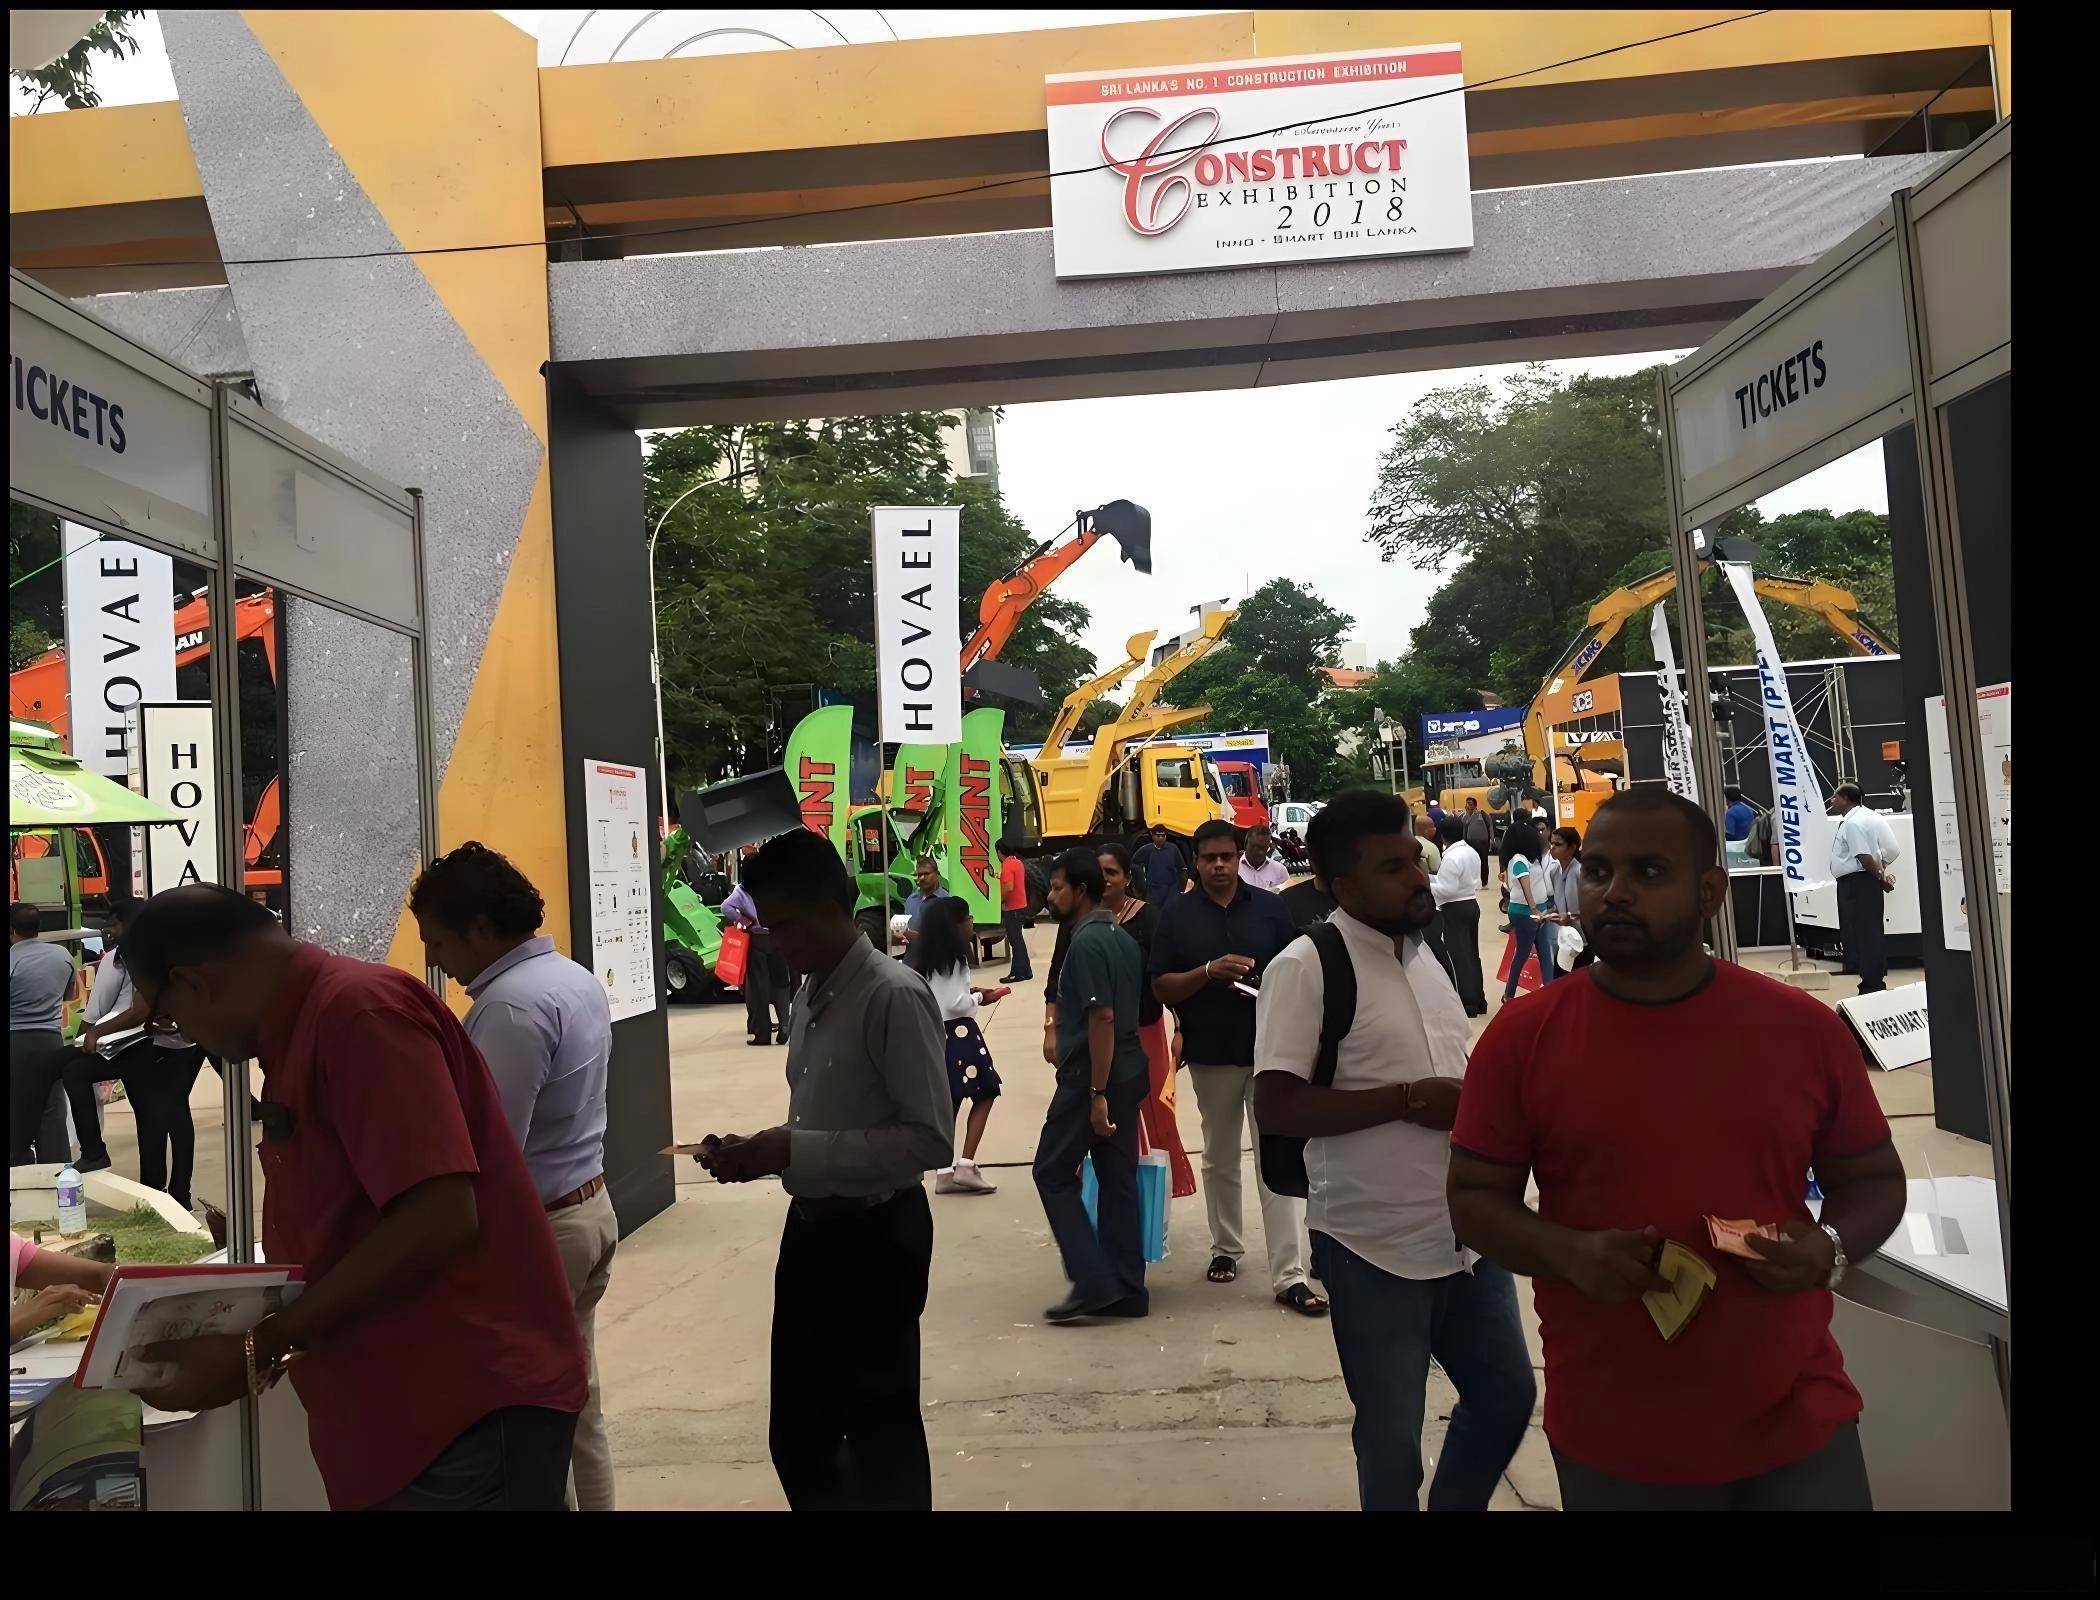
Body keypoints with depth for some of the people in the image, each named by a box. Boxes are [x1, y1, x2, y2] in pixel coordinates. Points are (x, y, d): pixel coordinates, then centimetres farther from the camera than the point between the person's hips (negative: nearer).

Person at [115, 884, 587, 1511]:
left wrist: (256, 1353, -19)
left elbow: (438, 1221, -26)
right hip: (406, 1408, 9)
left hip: (471, 1403, -9)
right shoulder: (309, 1024, 13)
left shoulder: (356, 1010, -18)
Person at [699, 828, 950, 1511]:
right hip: (812, 1226, 8)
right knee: (796, 1433, 18)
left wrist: (796, 1151, -25)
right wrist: (758, 1151, -1)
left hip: (877, 1235, -8)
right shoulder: (810, 994, 8)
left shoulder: (894, 996, -19)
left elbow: (932, 1138, -24)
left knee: (880, 1435, 8)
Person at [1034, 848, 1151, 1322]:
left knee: (1053, 1172, 3)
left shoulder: (1086, 943, -16)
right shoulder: (1121, 938, 12)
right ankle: (1126, 1289, 16)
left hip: (1091, 1079, -9)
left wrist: (1096, 1094, -21)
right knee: (1118, 1177, 11)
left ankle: (1094, 1281, 0)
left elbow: (1102, 1019, -22)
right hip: (1126, 1075, 9)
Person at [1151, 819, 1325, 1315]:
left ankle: (1289, 1275, -2)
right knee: (1219, 1158, 15)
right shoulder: (1176, 914, 0)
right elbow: (1162, 987, -3)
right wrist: (1210, 971, -19)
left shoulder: (1269, 907, 1)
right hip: (1211, 1053, 1)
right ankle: (1225, 1247, 34)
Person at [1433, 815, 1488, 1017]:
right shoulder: (1472, 852, 7)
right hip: (1472, 904, 9)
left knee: (1459, 956, -3)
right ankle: (1479, 1000, 21)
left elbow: (1447, 889, -21)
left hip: (1455, 909, -9)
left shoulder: (1451, 857, -20)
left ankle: (1468, 1004, -2)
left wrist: (1424, 886, -11)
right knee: (1472, 953, 15)